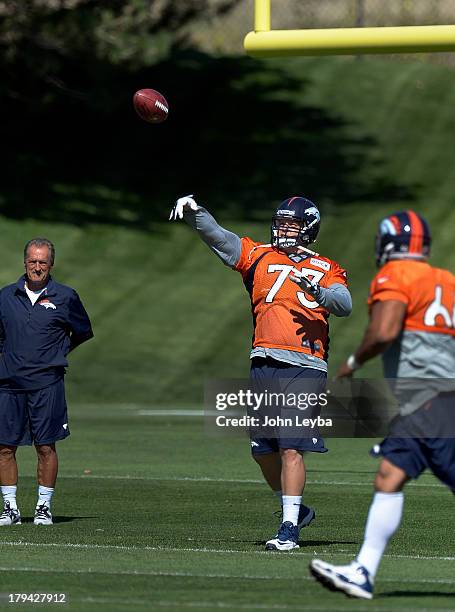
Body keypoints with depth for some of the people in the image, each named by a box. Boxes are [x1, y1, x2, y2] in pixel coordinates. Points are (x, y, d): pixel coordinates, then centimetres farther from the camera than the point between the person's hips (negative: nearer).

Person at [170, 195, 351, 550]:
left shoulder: (326, 270, 8)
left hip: (303, 367, -4)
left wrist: (317, 291, -24)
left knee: (291, 449, -11)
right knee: (263, 449, 10)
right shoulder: (259, 257, 15)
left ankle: (290, 527, -9)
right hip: (263, 364, 4)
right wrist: (194, 212, -8)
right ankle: (296, 510, 29)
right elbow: (218, 237, 8)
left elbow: (344, 305, -7)